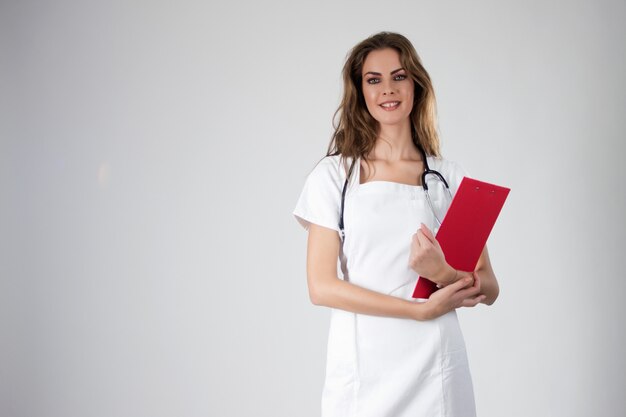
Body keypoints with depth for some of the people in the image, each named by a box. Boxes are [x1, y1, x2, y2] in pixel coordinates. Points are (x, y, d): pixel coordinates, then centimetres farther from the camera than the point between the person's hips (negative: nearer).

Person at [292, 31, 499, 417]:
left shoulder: (451, 178, 3)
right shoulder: (333, 175, 0)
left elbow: (488, 290, 3)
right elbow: (321, 286, -8)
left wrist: (443, 274, -19)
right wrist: (422, 309, -14)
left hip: (434, 366, 1)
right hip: (360, 366, -1)